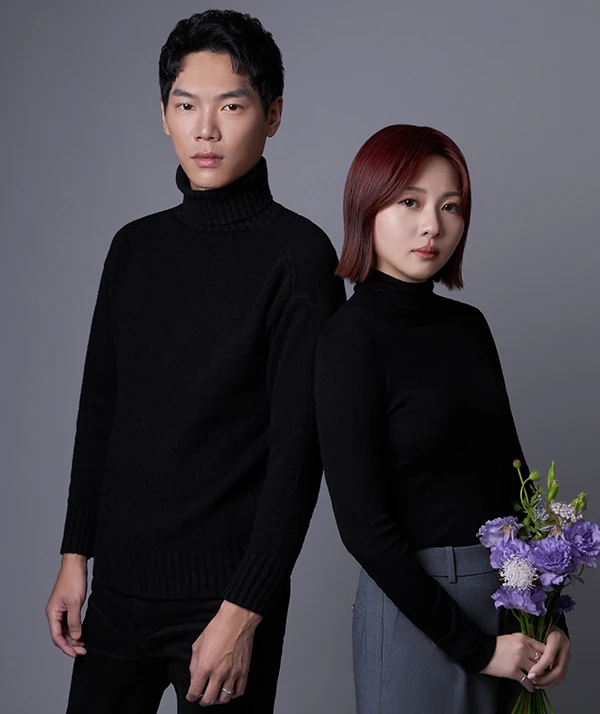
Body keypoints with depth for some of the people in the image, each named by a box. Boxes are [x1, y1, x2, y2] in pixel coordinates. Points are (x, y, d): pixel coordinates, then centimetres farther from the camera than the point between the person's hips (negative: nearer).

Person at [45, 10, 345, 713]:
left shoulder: (298, 255, -9)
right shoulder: (136, 247, 9)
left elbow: (299, 449, -13)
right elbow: (99, 411, 14)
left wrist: (244, 611, -15)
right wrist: (75, 555, 10)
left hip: (225, 593, -5)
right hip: (119, 583, 5)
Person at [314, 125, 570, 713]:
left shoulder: (468, 326, 7)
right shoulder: (352, 338, -12)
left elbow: (511, 477, 9)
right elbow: (362, 525, -16)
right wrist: (476, 646, -14)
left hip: (512, 593, 6)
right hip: (417, 602, -6)